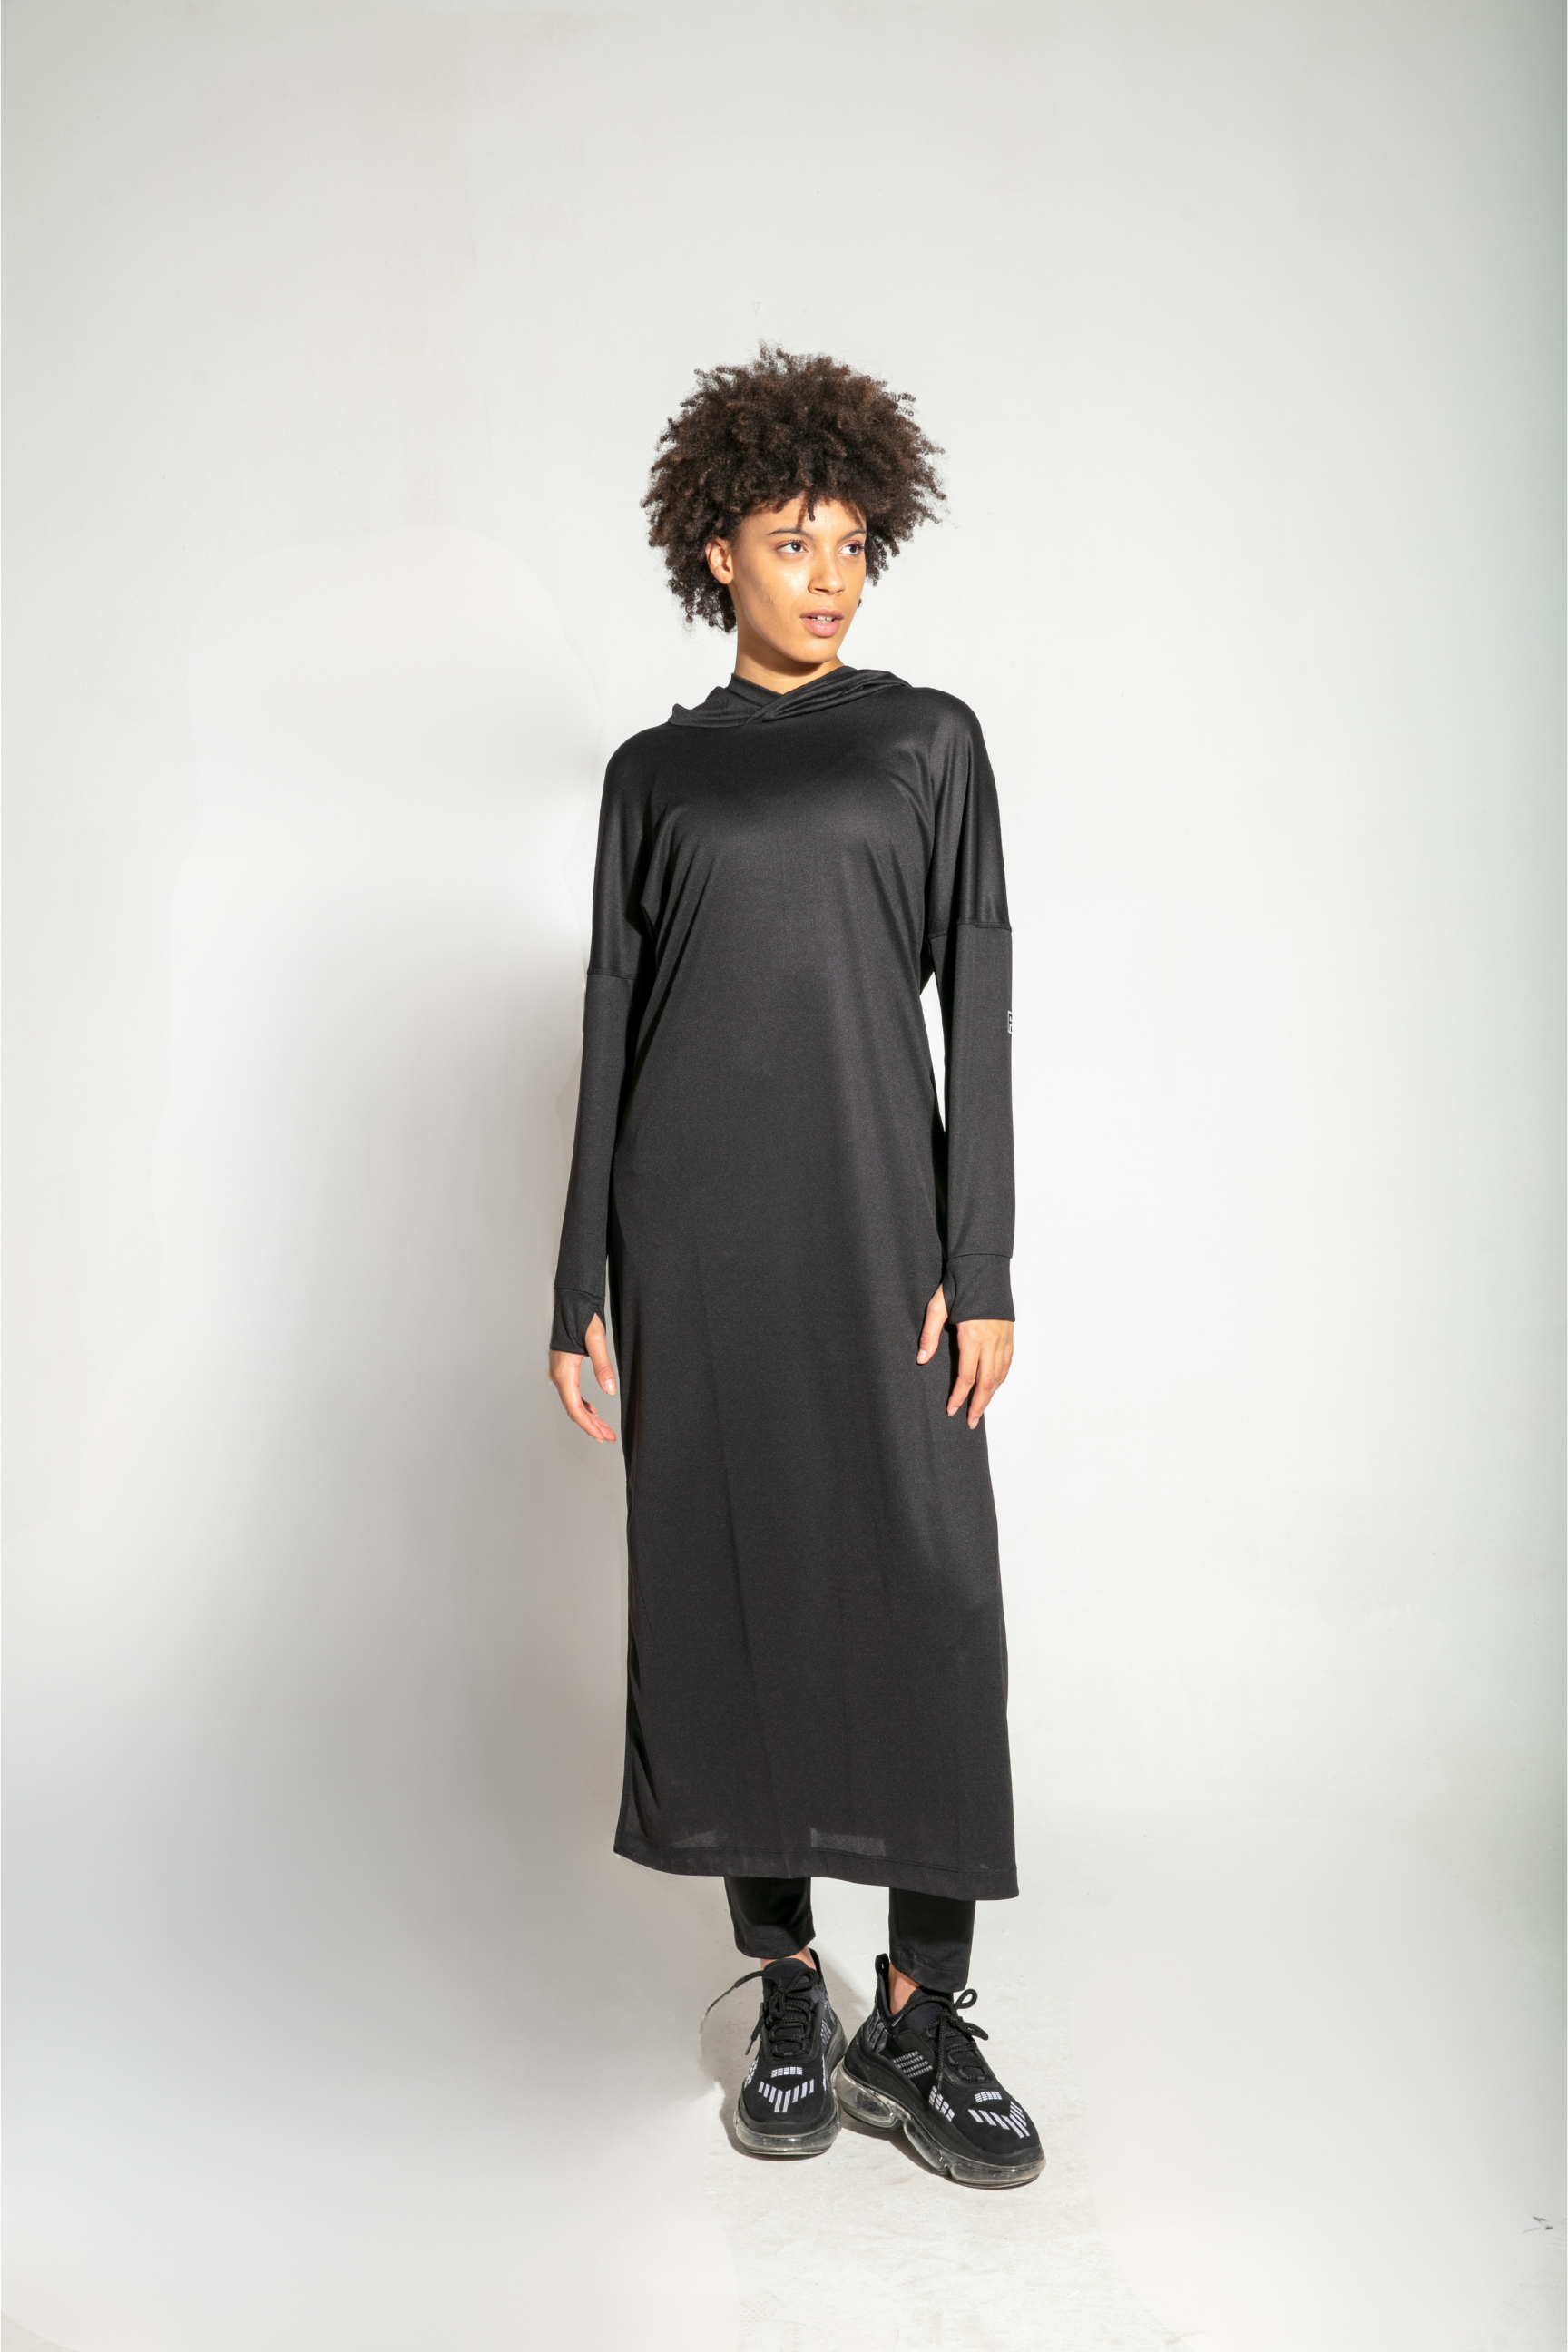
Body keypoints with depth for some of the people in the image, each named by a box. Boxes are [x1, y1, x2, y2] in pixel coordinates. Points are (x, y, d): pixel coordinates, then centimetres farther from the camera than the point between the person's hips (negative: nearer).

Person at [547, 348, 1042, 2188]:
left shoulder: (929, 740, 9)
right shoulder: (654, 773, 11)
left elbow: (977, 1004, 2)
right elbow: (612, 1024, 9)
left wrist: (981, 1267, -7)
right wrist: (582, 1288, 4)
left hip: (875, 1211, -1)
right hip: (694, 1221, 1)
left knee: (923, 1591, -4)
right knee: (731, 1588, 4)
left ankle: (920, 2017, 11)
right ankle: (787, 1998, 19)